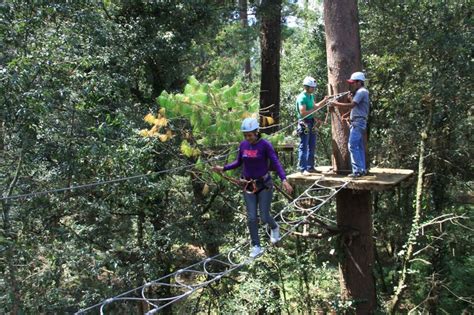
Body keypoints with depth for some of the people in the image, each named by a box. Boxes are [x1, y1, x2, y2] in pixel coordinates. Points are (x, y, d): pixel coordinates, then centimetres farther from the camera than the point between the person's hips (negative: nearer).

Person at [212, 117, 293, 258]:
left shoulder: (265, 145, -15)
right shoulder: (243, 144, -2)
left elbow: (276, 163, -21)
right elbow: (239, 162, 12)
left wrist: (284, 180, -33)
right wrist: (223, 168, 1)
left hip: (264, 184, -4)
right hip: (249, 186, 4)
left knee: (264, 217, 0)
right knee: (251, 218, 2)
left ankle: (274, 227, 36)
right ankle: (256, 247, 17)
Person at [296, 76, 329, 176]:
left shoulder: (311, 96, 13)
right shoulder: (302, 97, -15)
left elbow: (314, 106, 25)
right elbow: (303, 113, -21)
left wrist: (324, 101, 15)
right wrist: (314, 109, -16)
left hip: (312, 123, 9)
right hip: (304, 124, -9)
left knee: (312, 147, 14)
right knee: (303, 147, -5)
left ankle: (310, 167, 23)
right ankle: (302, 169, -2)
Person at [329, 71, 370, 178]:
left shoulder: (361, 91, -11)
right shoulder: (361, 92, 22)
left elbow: (351, 105, -21)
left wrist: (337, 104, -15)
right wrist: (350, 98, 10)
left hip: (358, 122, -11)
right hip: (359, 122, 11)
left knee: (353, 146, -12)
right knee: (359, 147, 11)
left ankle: (357, 170, -12)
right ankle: (362, 169, 14)